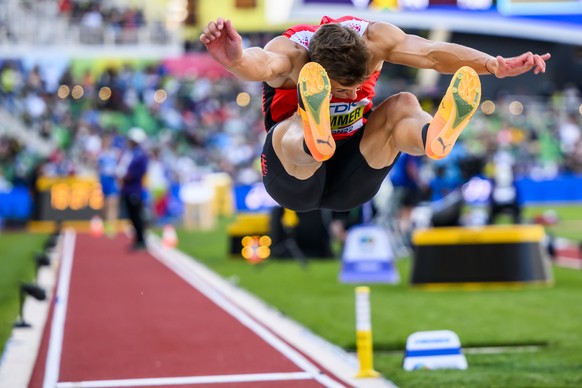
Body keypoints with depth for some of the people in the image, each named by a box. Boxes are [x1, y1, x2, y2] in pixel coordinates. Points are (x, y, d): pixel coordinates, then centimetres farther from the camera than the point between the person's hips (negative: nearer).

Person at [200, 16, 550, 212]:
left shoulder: (373, 38, -16)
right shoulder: (291, 51, -27)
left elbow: (432, 52, -30)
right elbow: (263, 64, -51)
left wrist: (493, 65, -48)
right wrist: (236, 60, -76)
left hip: (350, 181, 3)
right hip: (295, 182, -2)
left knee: (403, 105, -24)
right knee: (292, 130, -35)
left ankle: (434, 136, -59)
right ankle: (313, 137, -72)